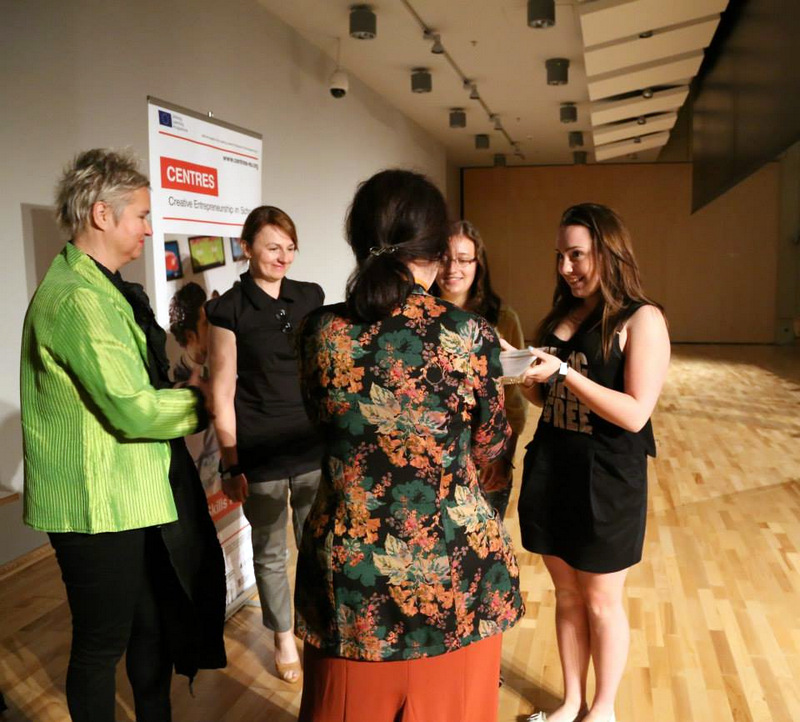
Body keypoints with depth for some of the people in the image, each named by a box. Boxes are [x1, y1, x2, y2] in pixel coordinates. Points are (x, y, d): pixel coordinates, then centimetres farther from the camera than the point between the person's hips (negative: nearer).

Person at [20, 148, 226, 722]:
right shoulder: (77, 299, -21)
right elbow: (135, 412, -26)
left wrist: (183, 390, -1)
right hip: (99, 508, -10)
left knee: (155, 624, 22)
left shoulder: (105, 289, 13)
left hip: (138, 496, 10)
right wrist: (203, 397, -12)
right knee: (102, 645, 9)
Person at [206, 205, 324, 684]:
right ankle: (284, 638, 32)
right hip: (260, 453, -3)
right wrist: (231, 463, -6)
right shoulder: (229, 309, -6)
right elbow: (223, 392, -5)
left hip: (313, 446, 3)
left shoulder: (311, 297, 5)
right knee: (270, 552, 12)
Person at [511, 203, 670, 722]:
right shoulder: (561, 315, 8)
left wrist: (563, 373, -23)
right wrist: (525, 377, -7)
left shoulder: (642, 319, -11)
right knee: (567, 594, 18)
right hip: (550, 471, 6)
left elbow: (636, 413, -19)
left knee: (601, 601, 11)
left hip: (606, 481, -6)